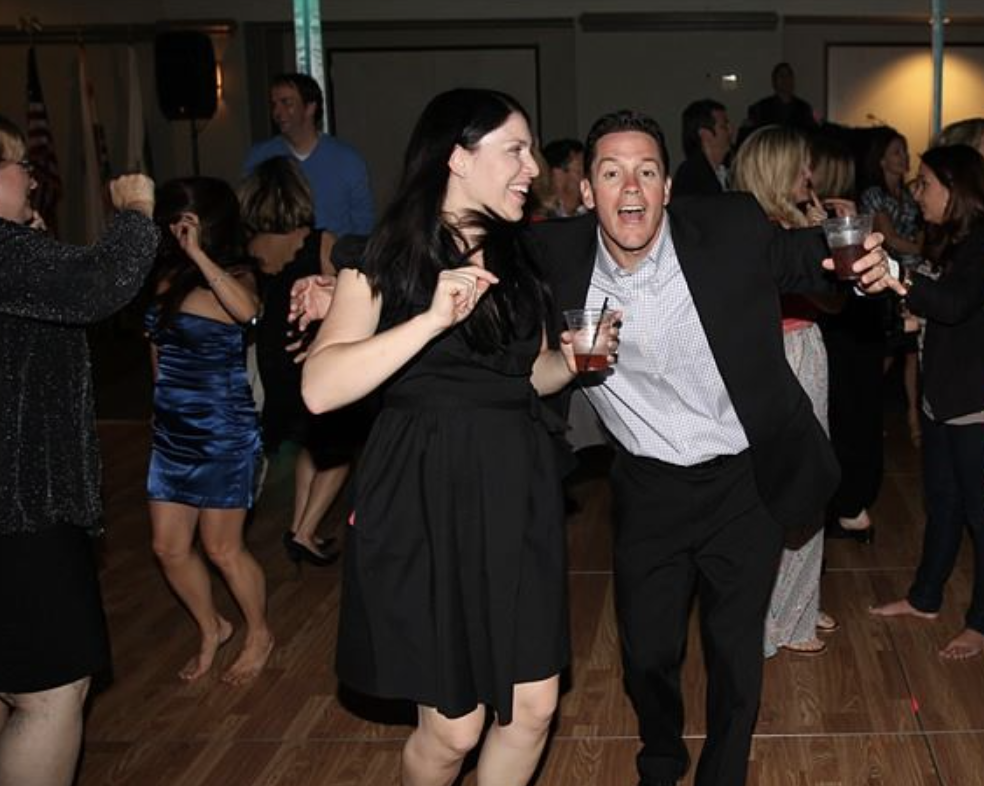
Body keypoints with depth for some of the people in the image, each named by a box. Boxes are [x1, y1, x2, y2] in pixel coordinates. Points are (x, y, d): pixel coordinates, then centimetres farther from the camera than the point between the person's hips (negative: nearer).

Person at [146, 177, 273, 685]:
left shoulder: (235, 276, -12)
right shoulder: (168, 276, 4)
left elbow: (246, 310, -36)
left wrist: (197, 254, -33)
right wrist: (165, 400, 12)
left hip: (224, 433, -6)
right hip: (172, 430, 6)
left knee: (222, 549, 4)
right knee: (169, 547, 10)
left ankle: (259, 635, 28)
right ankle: (211, 629, 35)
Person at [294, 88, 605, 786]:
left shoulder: (517, 257, 12)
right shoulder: (384, 258, -7)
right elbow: (320, 388, -20)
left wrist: (570, 360, 1)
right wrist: (432, 318, -28)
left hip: (517, 491, 6)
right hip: (425, 498, -5)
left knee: (533, 709, 6)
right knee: (454, 727, 3)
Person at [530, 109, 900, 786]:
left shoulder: (733, 229, -16)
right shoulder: (557, 255, -14)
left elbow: (800, 259, 1)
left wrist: (865, 266, -20)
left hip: (744, 484, -1)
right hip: (648, 493, 1)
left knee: (736, 659, 15)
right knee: (647, 653, 16)